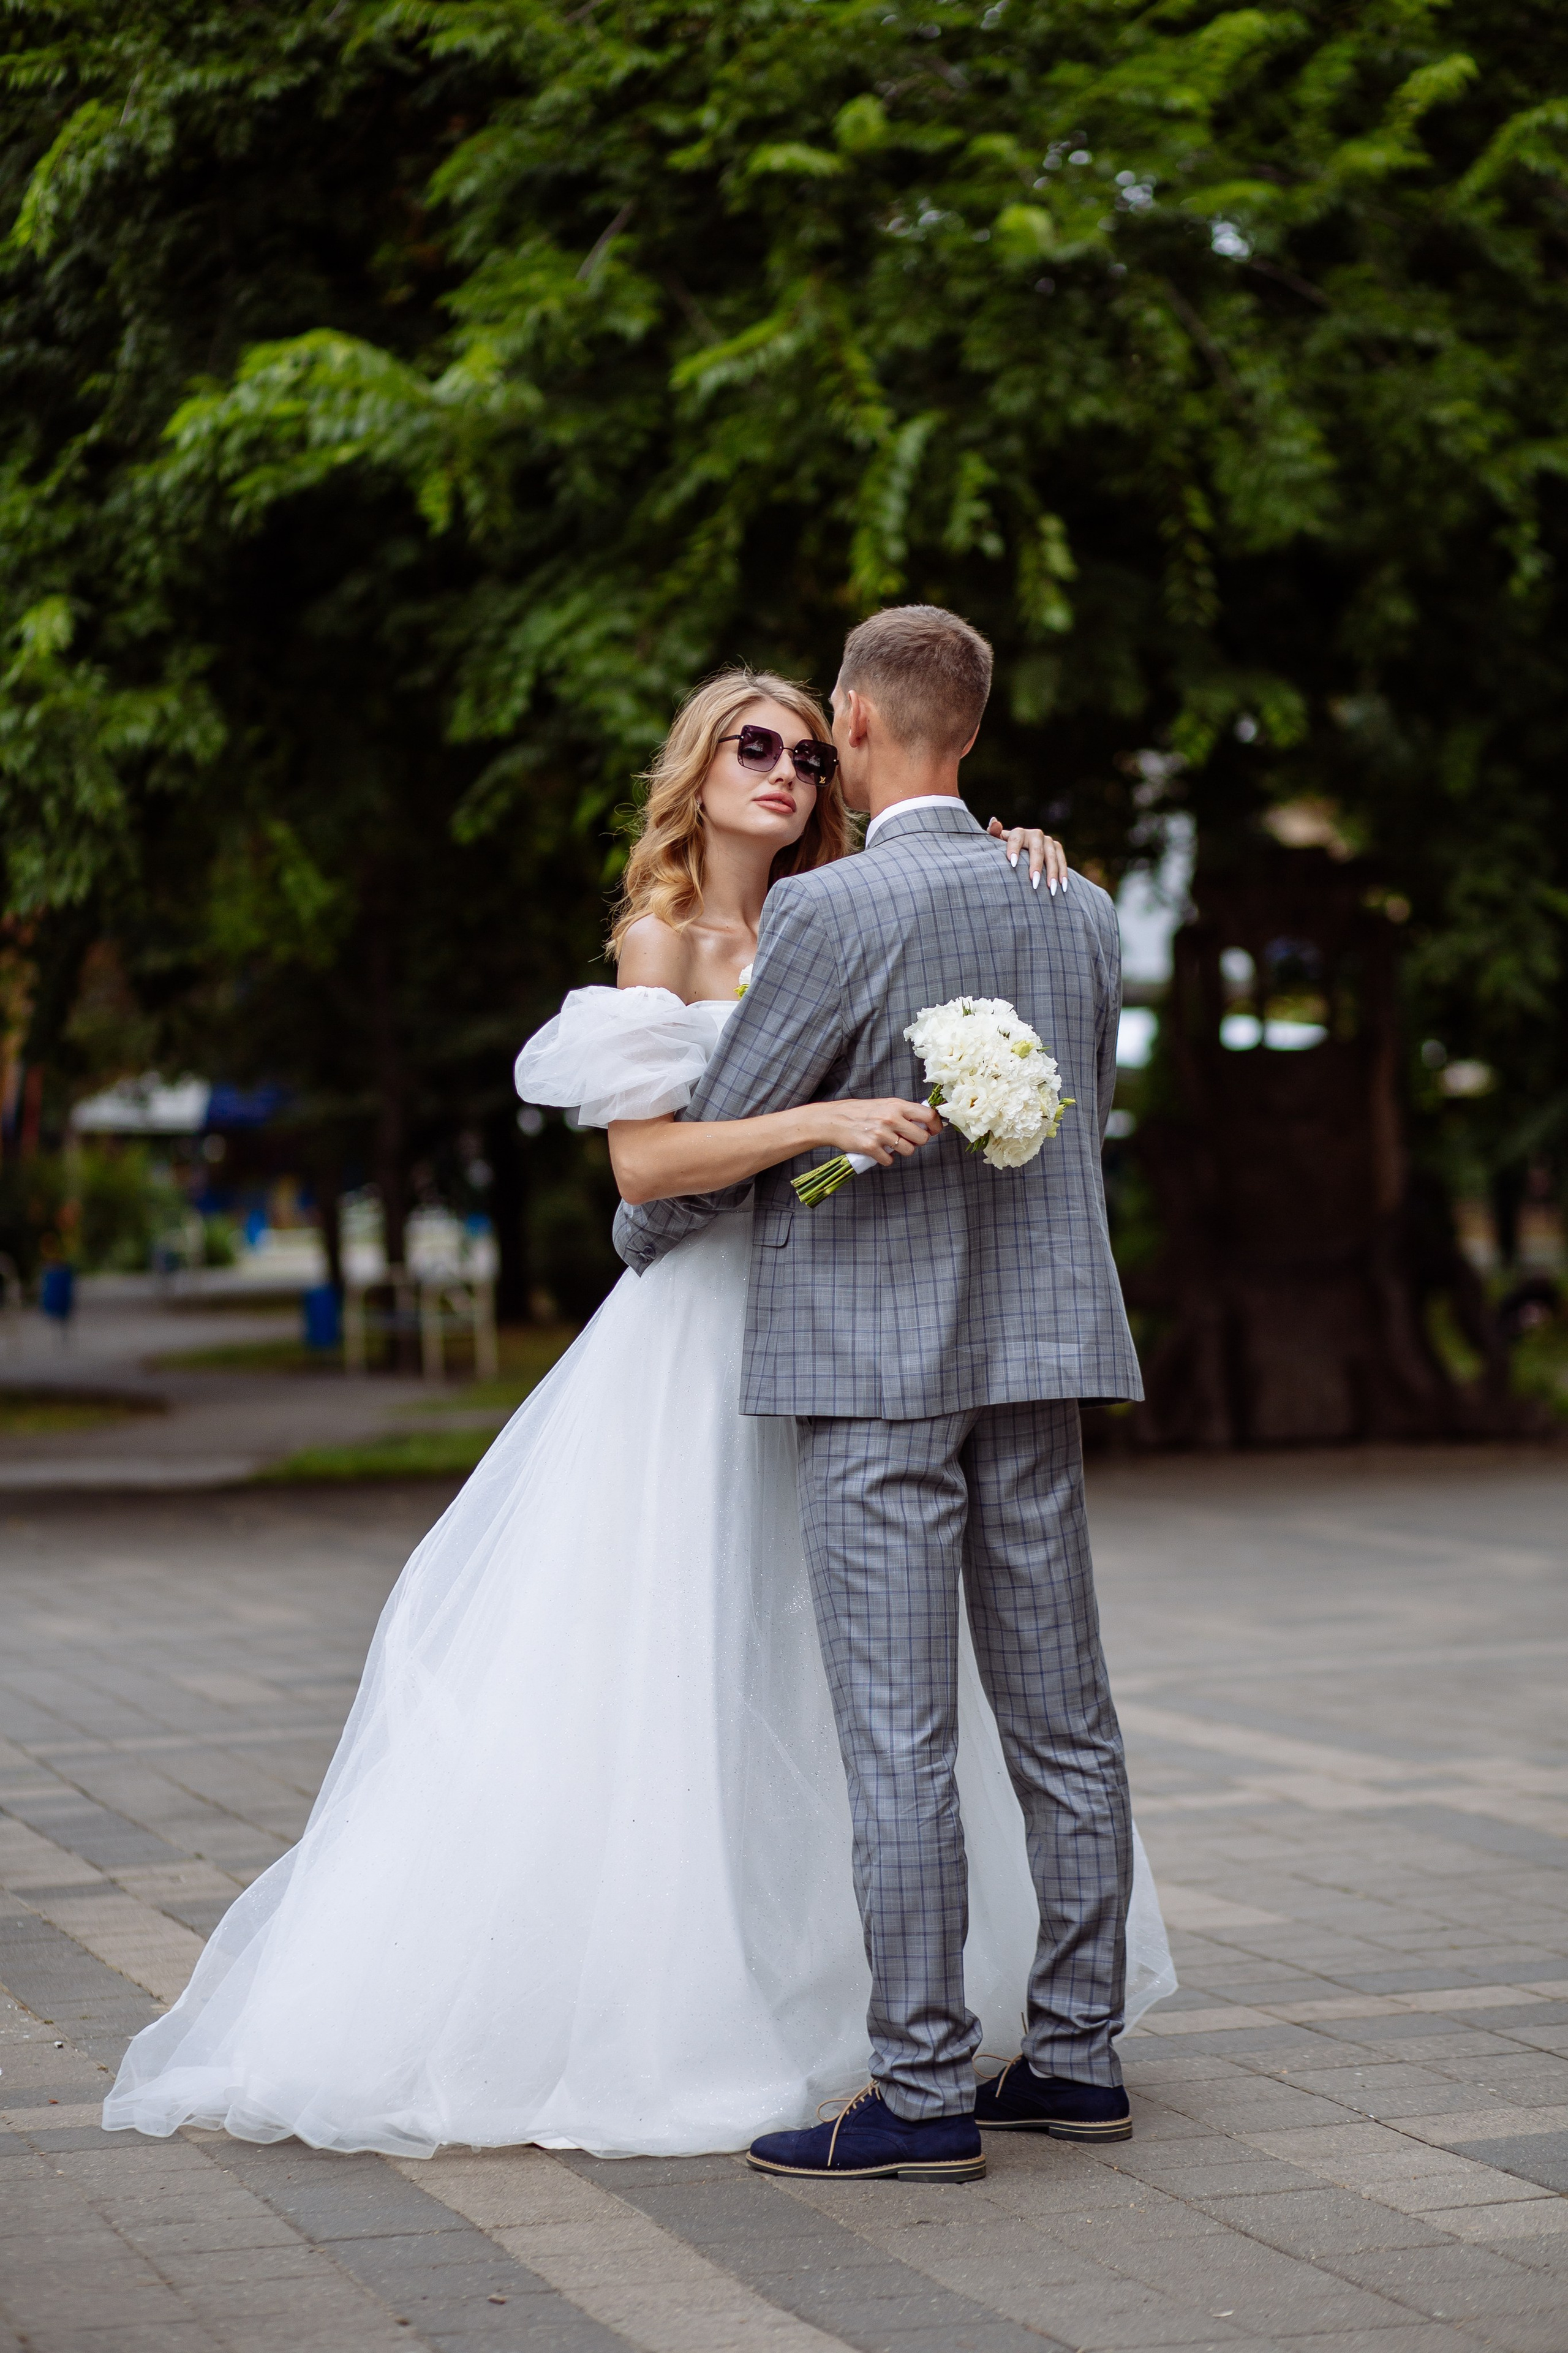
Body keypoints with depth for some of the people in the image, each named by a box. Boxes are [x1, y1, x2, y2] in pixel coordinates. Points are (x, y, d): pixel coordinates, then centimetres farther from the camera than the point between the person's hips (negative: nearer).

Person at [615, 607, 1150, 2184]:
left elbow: (710, 1144, -3)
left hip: (872, 1359, -7)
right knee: (1059, 1718, 10)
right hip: (1036, 1347, 7)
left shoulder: (830, 913, -12)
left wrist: (638, 1235, 18)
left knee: (898, 1738, -4)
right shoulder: (1081, 912, 8)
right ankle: (1077, 2054, 18)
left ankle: (924, 2092, -1)